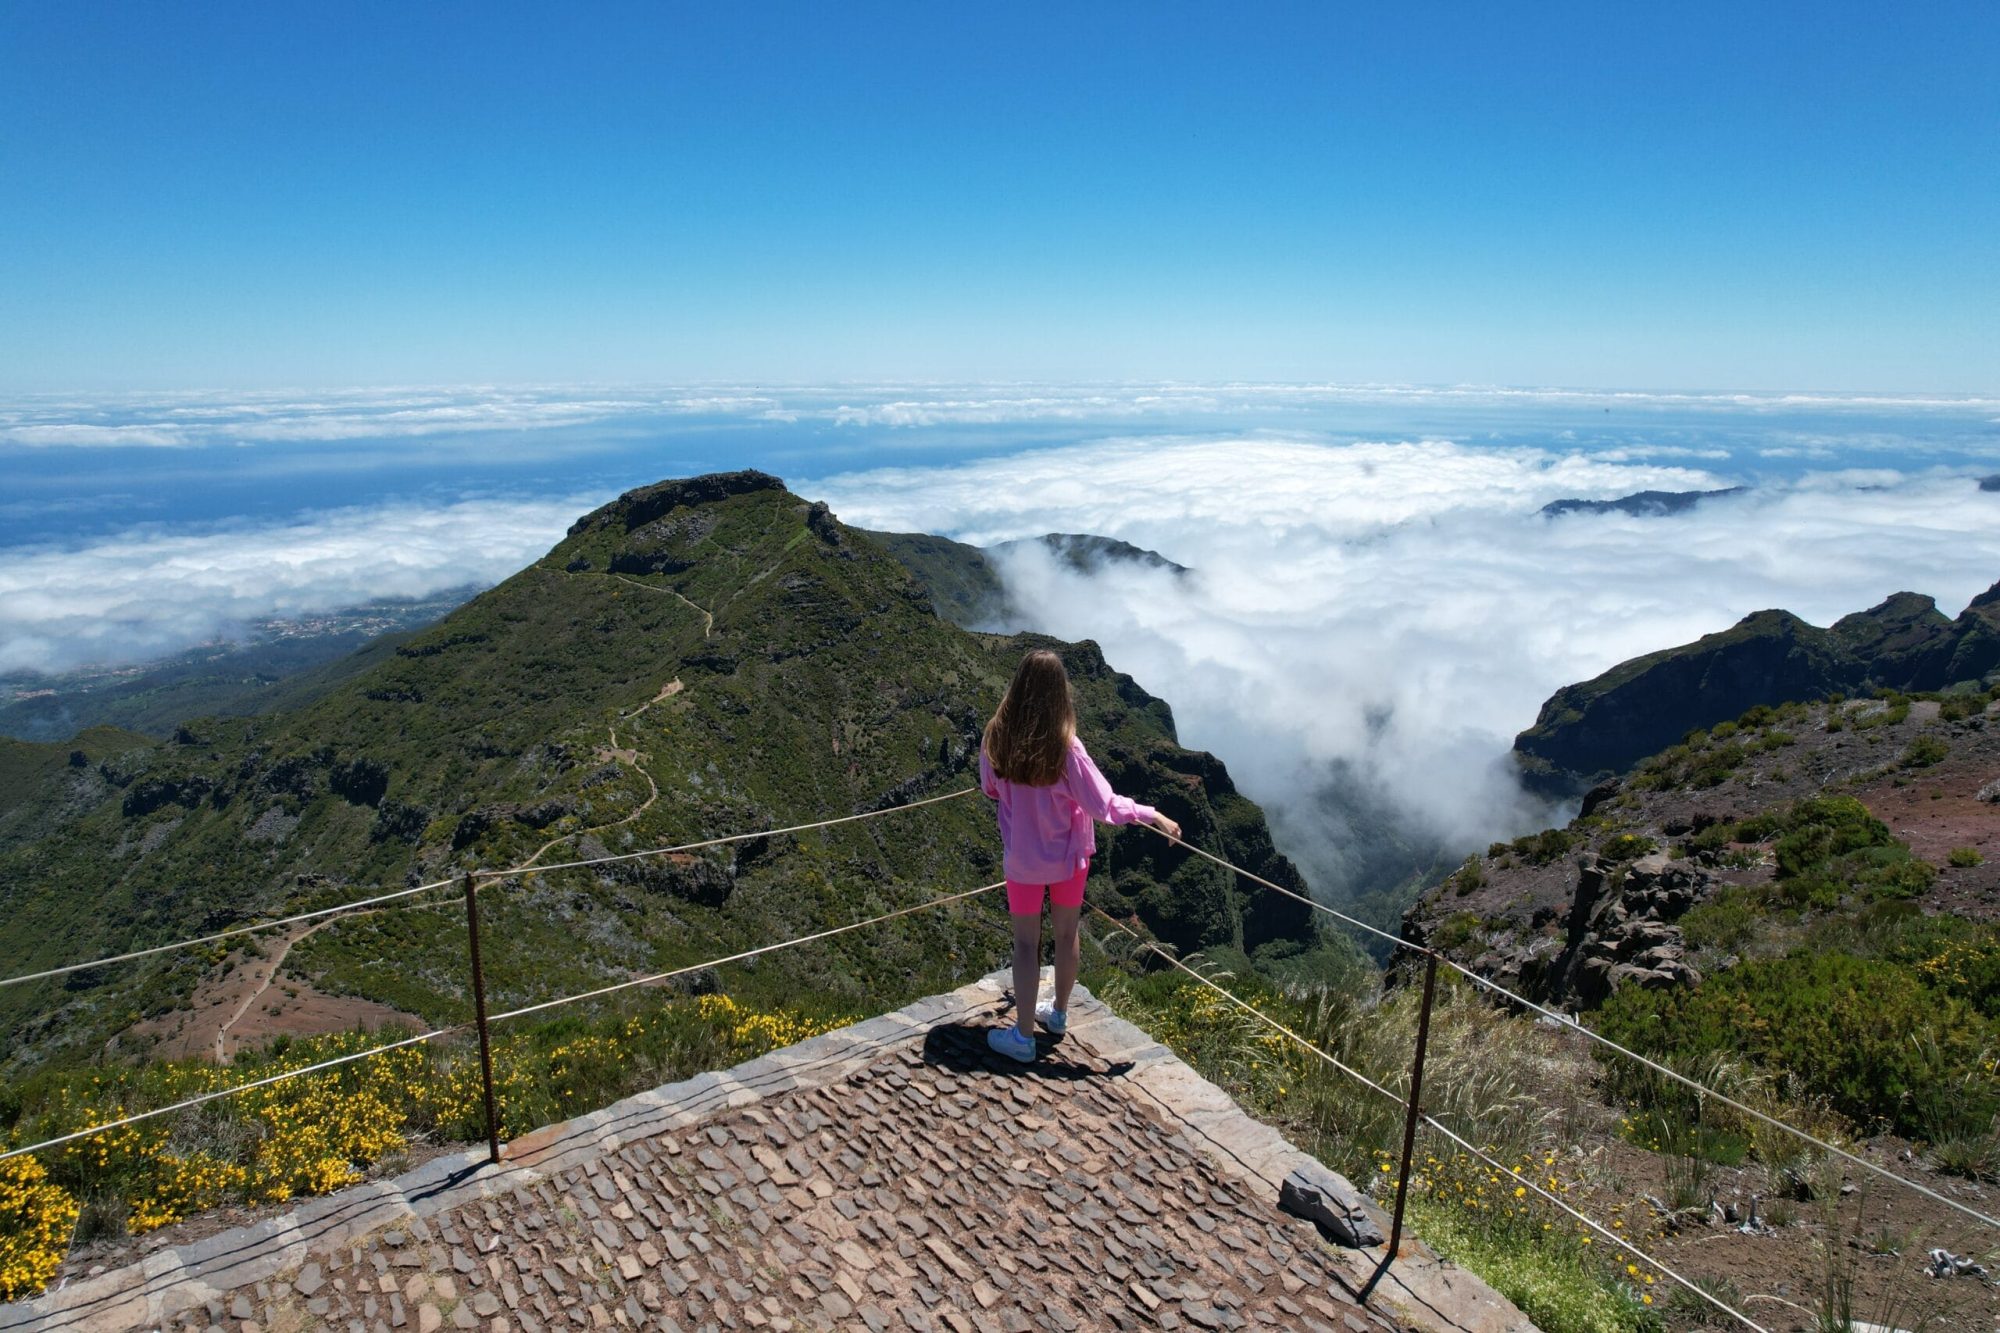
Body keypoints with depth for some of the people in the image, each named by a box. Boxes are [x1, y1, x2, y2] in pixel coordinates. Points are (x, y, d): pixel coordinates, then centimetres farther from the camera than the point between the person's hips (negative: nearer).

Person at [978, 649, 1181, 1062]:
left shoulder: (996, 740, -16)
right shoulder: (1066, 748, -24)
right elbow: (1104, 805, -20)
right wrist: (1152, 815, -8)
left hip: (1023, 860, 1)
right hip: (1068, 858, 0)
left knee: (1026, 943, 12)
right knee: (1066, 935, 20)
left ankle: (1023, 1035, 20)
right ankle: (1059, 1012, 40)